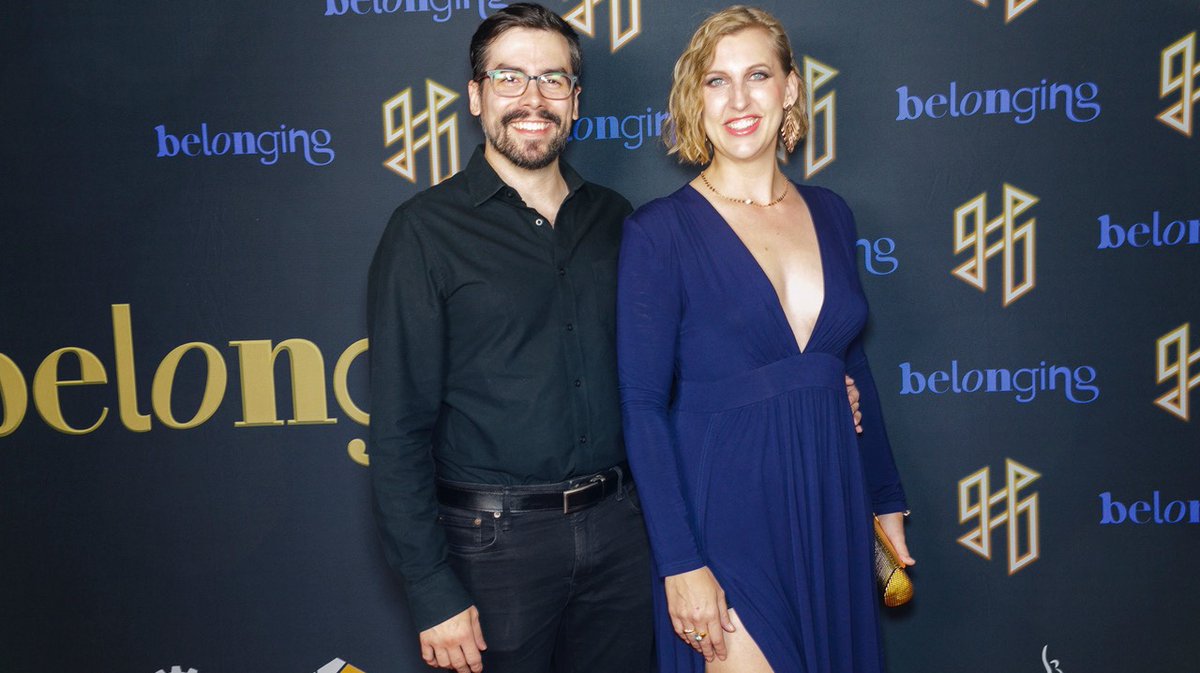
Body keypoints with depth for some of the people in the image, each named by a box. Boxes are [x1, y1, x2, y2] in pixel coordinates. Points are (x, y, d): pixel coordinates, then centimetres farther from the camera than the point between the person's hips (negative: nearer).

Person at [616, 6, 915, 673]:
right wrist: (679, 564, -15)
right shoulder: (659, 230, -10)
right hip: (726, 517, -5)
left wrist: (887, 499, 16)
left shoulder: (829, 213, 6)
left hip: (833, 510, 6)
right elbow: (642, 406, -12)